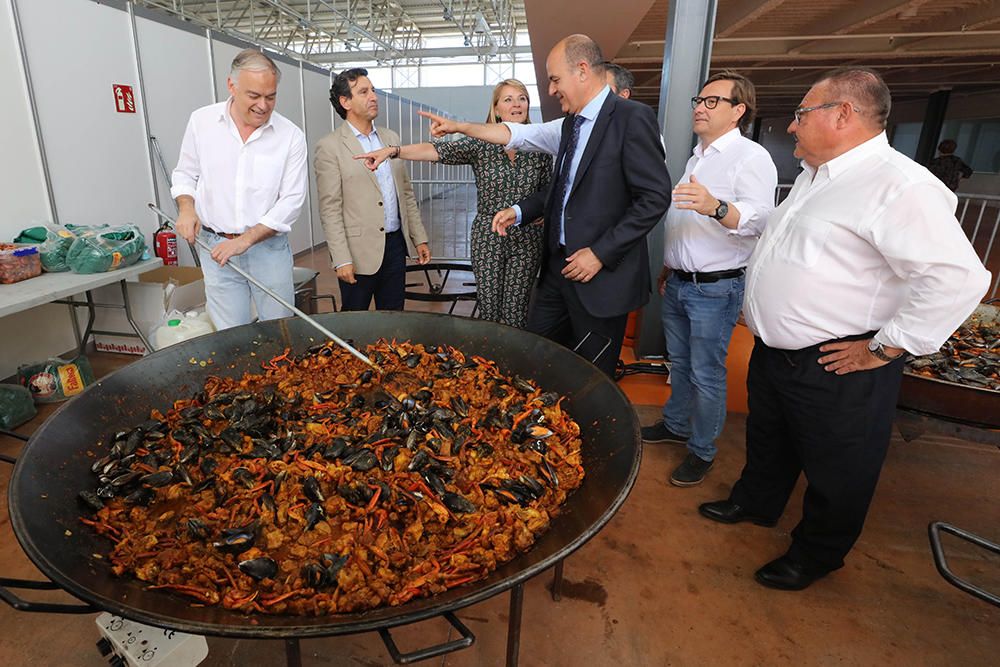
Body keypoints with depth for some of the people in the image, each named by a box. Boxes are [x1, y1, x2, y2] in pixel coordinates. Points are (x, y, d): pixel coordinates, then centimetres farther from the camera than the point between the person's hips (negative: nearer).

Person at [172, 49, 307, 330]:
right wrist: (186, 207, -6)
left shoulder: (291, 136, -6)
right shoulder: (202, 120, 1)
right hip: (215, 247, 1)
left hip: (268, 246, -1)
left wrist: (246, 239, -15)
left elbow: (291, 201, -9)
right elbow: (186, 174, 15)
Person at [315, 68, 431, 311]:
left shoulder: (391, 138, 12)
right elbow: (330, 209, -9)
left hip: (396, 245, 5)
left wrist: (419, 238, 10)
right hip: (360, 251, -5)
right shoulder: (330, 146, -6)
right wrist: (341, 259, -15)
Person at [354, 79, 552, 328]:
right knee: (489, 308, 4)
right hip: (488, 239, -1)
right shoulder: (480, 144, -3)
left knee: (516, 312, 4)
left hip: (527, 240, 1)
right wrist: (393, 150, -30)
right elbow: (438, 150, -16)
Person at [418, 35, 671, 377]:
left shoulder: (632, 117, -11)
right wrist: (457, 126, 15)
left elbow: (655, 197, -15)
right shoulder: (572, 124, 12)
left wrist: (601, 253, -17)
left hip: (603, 274, -7)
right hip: (559, 263, 8)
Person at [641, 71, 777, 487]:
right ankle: (675, 425, 36)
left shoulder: (751, 157, -10)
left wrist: (716, 207, -44)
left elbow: (760, 219, -26)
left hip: (715, 288, -8)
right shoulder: (697, 159, 18)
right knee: (679, 363, 18)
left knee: (706, 373, 0)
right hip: (678, 282, 8)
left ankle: (702, 450, 15)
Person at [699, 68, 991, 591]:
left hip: (836, 370, -8)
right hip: (773, 352, 9)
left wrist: (884, 349, -22)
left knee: (834, 474, 13)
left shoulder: (899, 185, -21)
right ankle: (755, 503, 49)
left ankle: (814, 557, 35)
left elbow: (957, 276, -27)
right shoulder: (814, 175, 10)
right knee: (767, 442, 26)